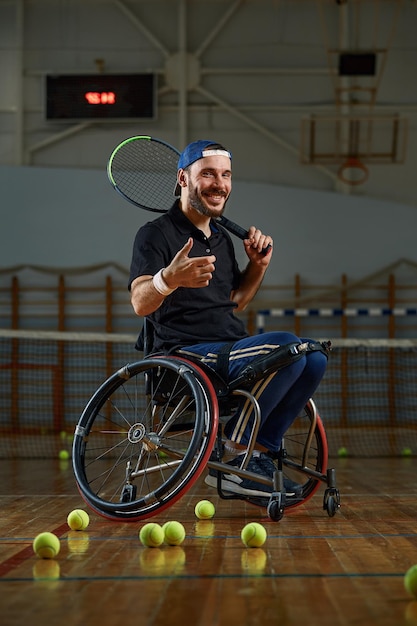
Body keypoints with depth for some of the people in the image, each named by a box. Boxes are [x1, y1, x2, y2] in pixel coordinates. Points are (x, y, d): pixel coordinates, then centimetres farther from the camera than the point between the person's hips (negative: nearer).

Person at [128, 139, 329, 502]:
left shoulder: (222, 239, 21)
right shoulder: (156, 234, -5)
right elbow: (140, 304, -19)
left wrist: (259, 265, 13)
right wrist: (170, 278, -41)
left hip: (230, 349, 8)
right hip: (186, 356, -8)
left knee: (314, 357, -10)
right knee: (286, 346, -27)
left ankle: (260, 454, -3)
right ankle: (230, 456, -18)